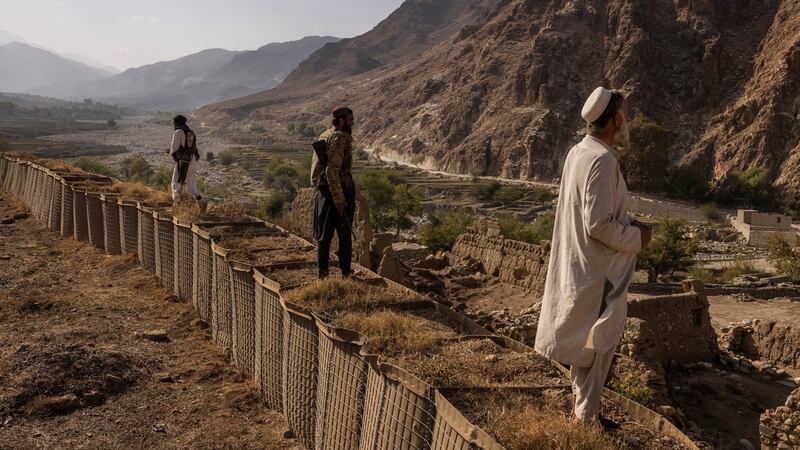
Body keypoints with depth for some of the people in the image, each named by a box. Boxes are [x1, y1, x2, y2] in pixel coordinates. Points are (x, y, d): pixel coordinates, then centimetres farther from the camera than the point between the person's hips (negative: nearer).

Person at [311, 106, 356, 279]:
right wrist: (339, 197, -23)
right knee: (345, 234, 3)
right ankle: (345, 272, 9)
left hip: (323, 190, 8)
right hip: (340, 190, -8)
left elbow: (316, 166, 17)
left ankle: (322, 271, 16)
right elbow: (332, 170, -22)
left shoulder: (323, 136, 13)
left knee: (324, 233, 12)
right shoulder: (340, 137, -15)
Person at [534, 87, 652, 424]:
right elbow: (598, 225, -25)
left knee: (585, 344, 20)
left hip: (577, 266, 9)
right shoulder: (601, 160, -22)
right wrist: (636, 237, -9)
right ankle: (587, 418, 18)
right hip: (597, 271, -9)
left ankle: (583, 409, 34)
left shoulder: (578, 152, 6)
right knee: (596, 345, 5)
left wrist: (627, 223, 11)